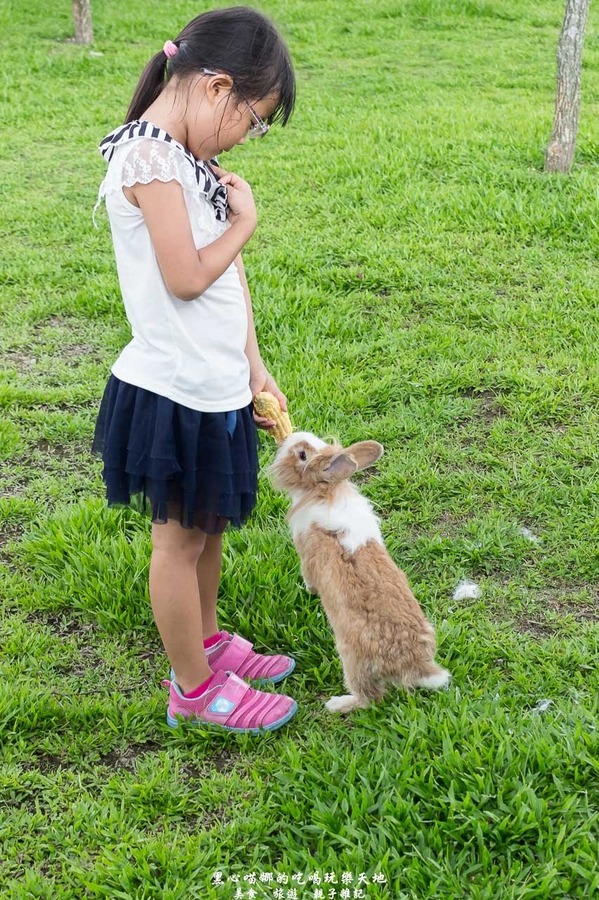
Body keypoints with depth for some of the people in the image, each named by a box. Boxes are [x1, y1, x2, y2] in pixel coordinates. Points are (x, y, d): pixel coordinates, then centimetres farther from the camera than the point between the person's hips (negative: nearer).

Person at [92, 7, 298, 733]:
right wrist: (243, 221, -8)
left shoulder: (191, 159, 9)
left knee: (209, 524, 22)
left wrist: (253, 366, 9)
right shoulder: (149, 156, -20)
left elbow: (230, 272, 10)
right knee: (181, 536, 6)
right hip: (176, 390, -9)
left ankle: (207, 641, 42)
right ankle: (194, 689, 22)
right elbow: (186, 277, -23)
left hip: (214, 384, 9)